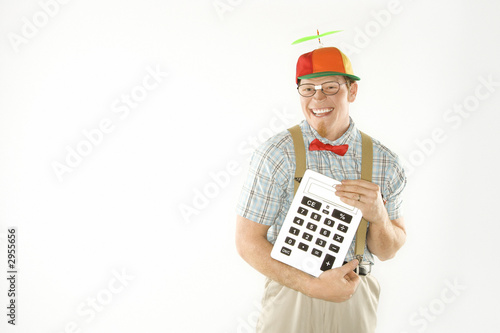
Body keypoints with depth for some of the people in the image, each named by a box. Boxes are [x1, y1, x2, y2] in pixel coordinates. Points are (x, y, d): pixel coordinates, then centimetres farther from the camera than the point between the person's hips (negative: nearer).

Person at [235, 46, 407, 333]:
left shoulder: (384, 162, -3)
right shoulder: (276, 155, -12)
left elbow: (387, 252, 2)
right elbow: (248, 241, -12)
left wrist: (379, 215, -19)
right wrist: (313, 285, -20)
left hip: (356, 300, 3)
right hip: (291, 299, -2)